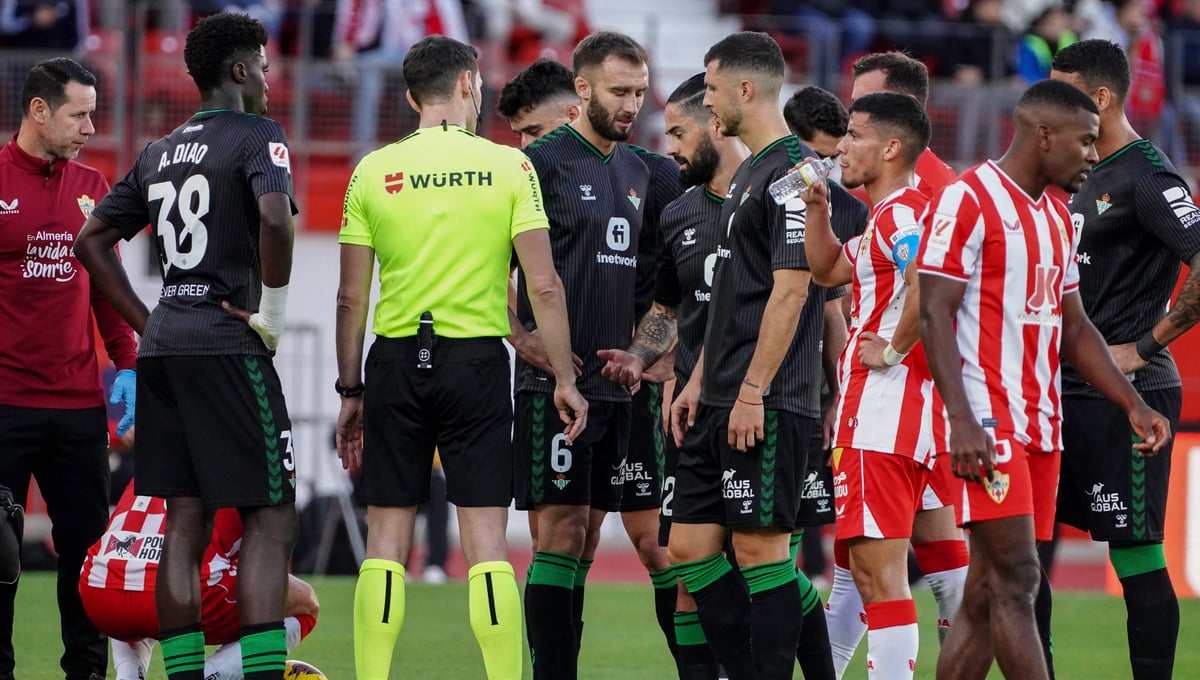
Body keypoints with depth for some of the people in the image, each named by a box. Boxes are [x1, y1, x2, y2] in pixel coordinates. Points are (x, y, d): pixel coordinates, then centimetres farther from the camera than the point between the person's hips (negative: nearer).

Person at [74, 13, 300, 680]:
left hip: (163, 349, 7)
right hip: (228, 348, -7)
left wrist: (148, 322, 16)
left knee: (184, 522, 8)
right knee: (271, 520, -5)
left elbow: (92, 241, 19)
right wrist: (272, 311, -12)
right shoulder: (256, 136, -5)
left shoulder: (159, 153, 17)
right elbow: (275, 218, -24)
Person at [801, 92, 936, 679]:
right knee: (868, 569, 15)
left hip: (885, 405, -11)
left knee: (879, 569, -13)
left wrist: (893, 349, -19)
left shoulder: (902, 213, -13)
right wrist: (818, 207, 18)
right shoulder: (883, 218, 20)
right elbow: (827, 271, 31)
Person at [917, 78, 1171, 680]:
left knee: (985, 593, 7)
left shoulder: (1057, 217, 19)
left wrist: (1133, 405, 13)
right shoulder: (968, 201, -9)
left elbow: (1073, 327, 24)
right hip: (988, 420, -9)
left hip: (1040, 423, 9)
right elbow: (934, 315, -14)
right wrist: (962, 422, -23)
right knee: (1017, 579, -13)